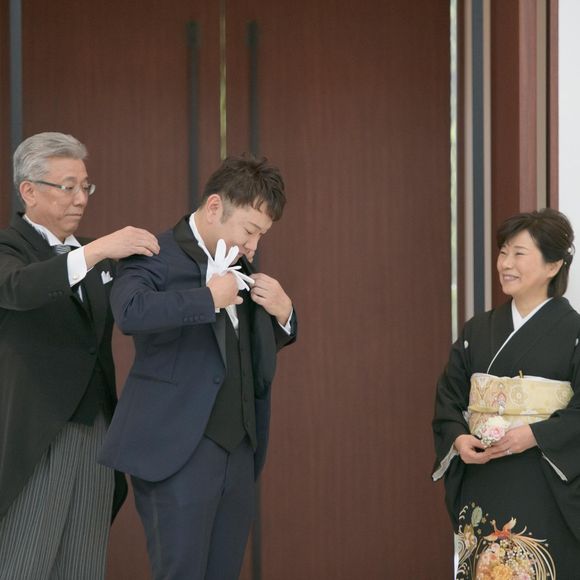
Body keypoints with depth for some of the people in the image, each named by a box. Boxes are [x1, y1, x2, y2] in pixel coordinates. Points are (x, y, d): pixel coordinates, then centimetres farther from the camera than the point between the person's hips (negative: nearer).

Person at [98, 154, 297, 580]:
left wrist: (282, 312, 5)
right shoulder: (159, 259, -9)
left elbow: (268, 342, 27)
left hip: (238, 449, 8)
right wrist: (209, 298, -23)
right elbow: (130, 311, -31)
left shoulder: (240, 266, 15)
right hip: (179, 451, -8)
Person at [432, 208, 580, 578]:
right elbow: (449, 396, 11)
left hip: (545, 492, -4)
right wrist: (458, 439, -7)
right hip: (482, 487, 5)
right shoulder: (478, 331, 11)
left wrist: (534, 435, -21)